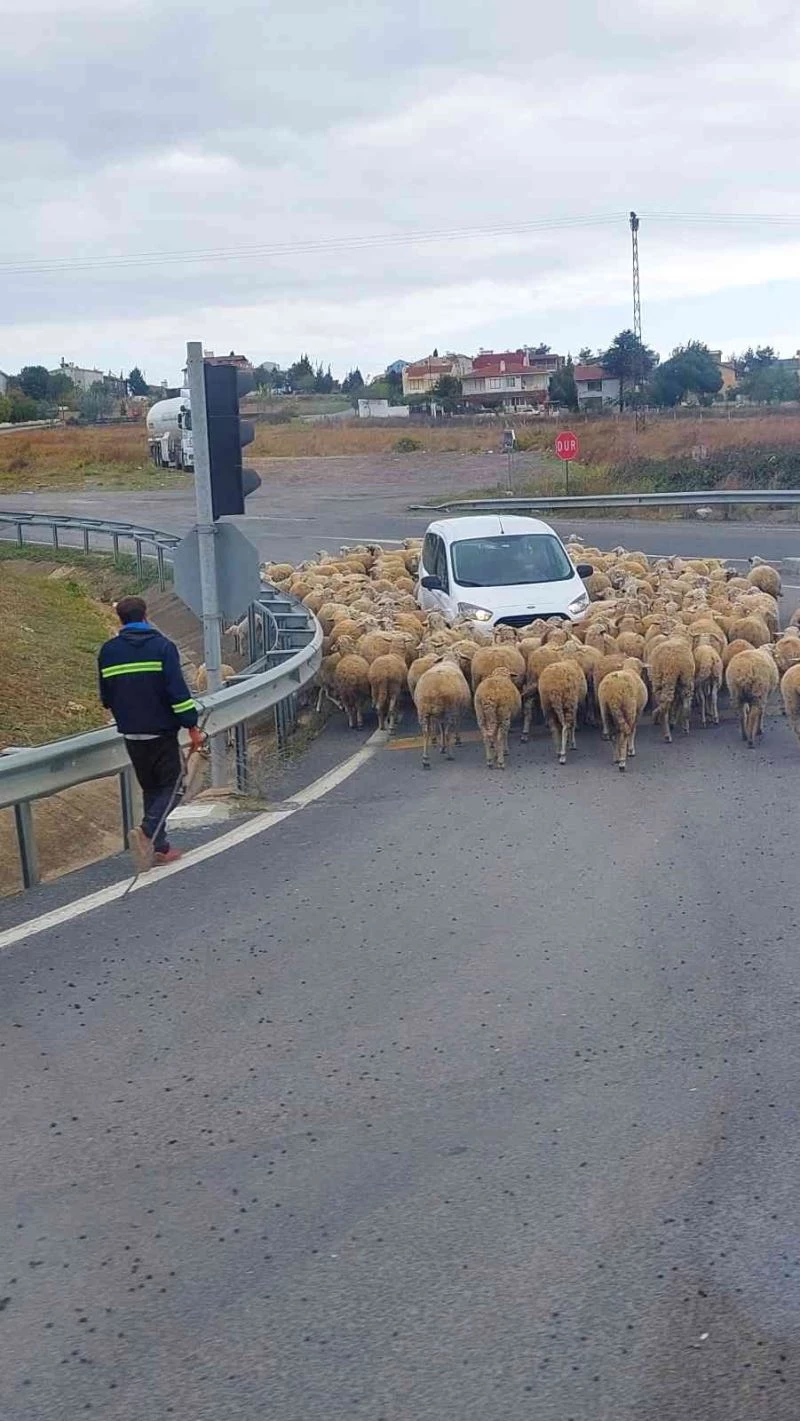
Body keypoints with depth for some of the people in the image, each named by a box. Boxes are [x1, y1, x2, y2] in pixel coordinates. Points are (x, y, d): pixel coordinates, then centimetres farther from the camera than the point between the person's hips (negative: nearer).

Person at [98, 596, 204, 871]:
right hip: (161, 731, -4)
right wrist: (192, 726, -10)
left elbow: (106, 696, 12)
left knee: (150, 787, 15)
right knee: (172, 785, 4)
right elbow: (178, 690, -14)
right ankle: (147, 831, -20)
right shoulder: (162, 646, -8)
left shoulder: (108, 651, 4)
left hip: (130, 733, 4)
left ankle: (160, 848, 14)